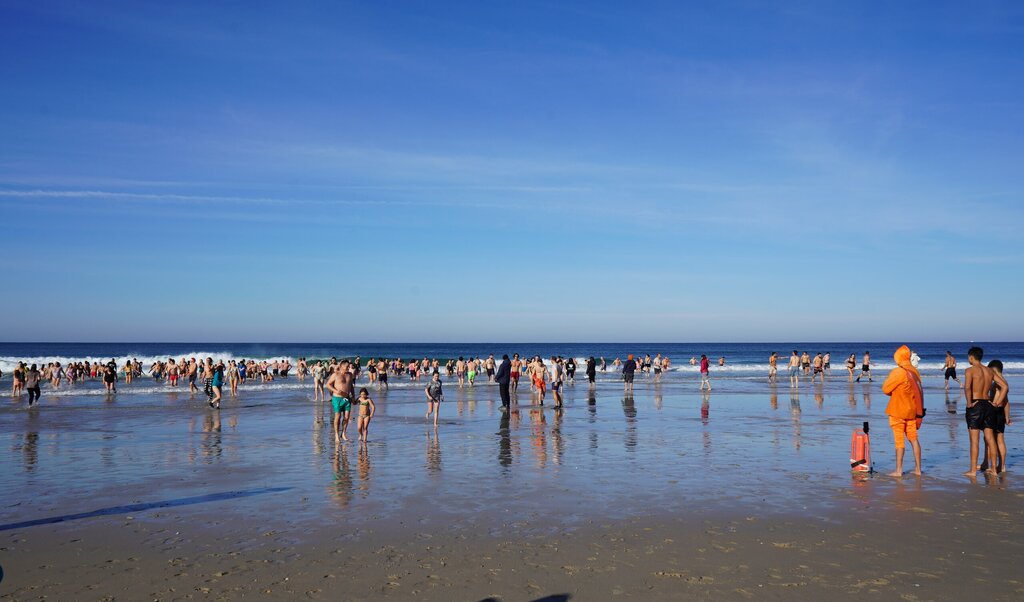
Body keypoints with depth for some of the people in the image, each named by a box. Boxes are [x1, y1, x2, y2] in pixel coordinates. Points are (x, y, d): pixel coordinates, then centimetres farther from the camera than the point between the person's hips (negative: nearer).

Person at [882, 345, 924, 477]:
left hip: (898, 411, -6)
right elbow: (919, 391, 12)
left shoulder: (898, 372, -17)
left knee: (899, 440, -1)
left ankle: (898, 470, 2)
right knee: (913, 439, 12)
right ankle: (918, 468, 16)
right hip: (912, 410, 6)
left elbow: (885, 389, -13)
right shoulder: (914, 371, 4)